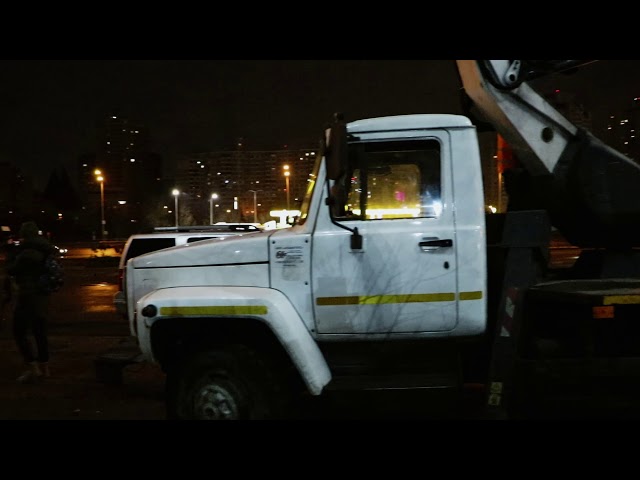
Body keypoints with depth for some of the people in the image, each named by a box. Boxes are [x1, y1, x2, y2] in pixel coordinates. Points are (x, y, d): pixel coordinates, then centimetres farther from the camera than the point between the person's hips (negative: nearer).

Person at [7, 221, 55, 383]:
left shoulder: (27, 253, -20)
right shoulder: (43, 252, 6)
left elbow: (11, 270, -13)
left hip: (28, 296, -9)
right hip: (42, 296, 9)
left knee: (20, 332, -2)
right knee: (40, 332, 15)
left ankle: (33, 368, -8)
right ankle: (44, 368, 20)